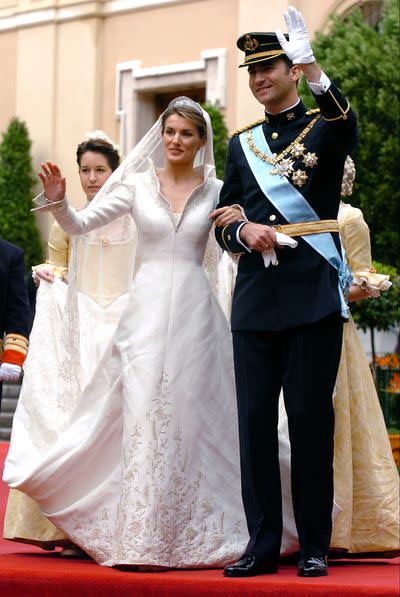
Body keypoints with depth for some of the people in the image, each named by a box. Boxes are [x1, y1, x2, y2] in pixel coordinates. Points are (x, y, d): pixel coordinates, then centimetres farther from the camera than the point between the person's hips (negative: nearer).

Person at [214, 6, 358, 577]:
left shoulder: (323, 127, 5)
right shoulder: (242, 144, 17)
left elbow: (347, 128, -21)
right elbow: (222, 222, 19)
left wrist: (313, 68, -38)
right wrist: (242, 231, -6)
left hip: (314, 296, -4)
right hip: (255, 299, 4)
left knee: (310, 417, -3)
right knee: (255, 418, 1)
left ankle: (314, 546, 3)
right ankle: (262, 545, 6)